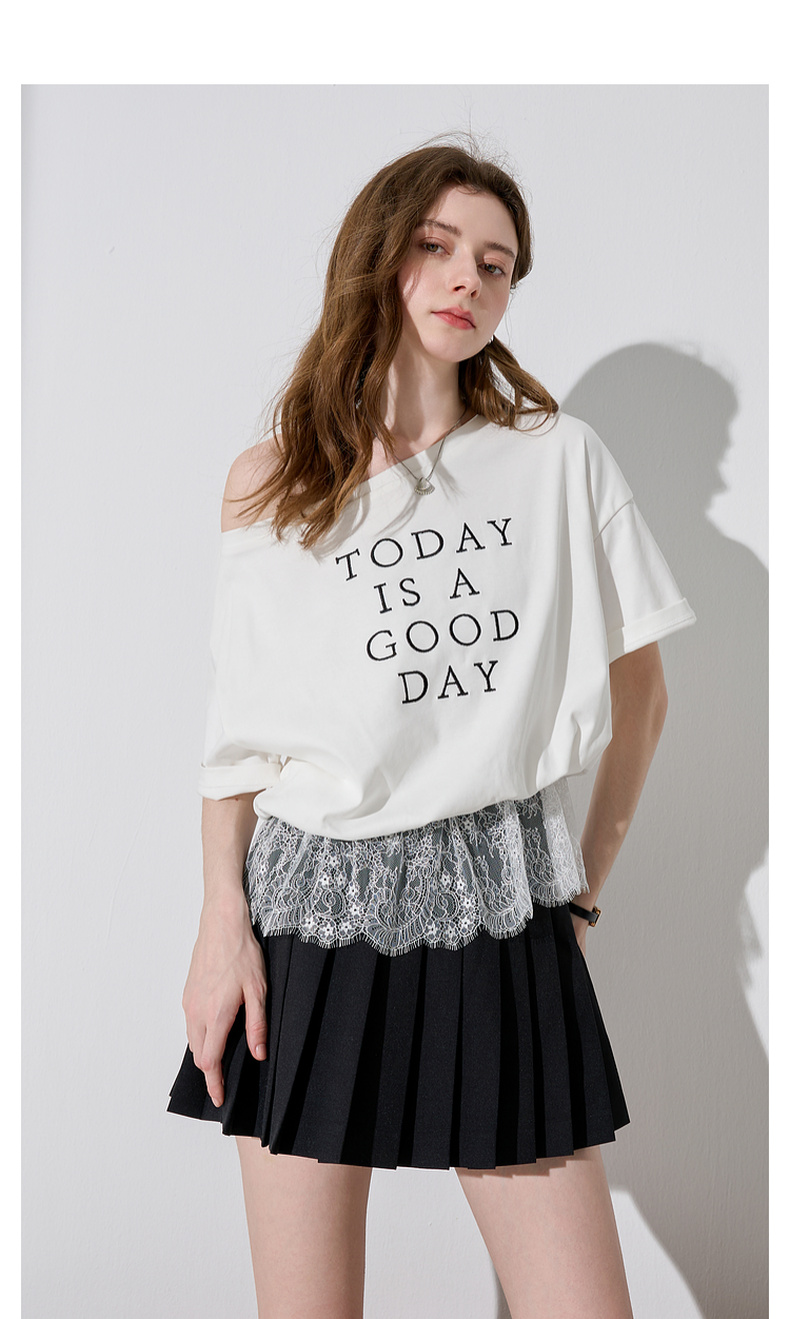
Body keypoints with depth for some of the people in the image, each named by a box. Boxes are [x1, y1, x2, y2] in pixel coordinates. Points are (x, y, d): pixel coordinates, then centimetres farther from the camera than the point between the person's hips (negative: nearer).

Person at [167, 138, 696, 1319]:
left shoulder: (560, 459, 4)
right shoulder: (272, 483, 6)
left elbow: (639, 692, 11)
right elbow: (239, 728, 7)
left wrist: (590, 875, 11)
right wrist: (223, 922, -1)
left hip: (500, 911, 0)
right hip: (315, 904, 1)